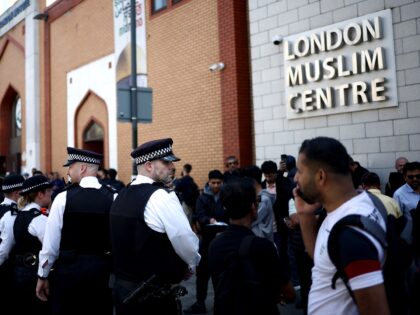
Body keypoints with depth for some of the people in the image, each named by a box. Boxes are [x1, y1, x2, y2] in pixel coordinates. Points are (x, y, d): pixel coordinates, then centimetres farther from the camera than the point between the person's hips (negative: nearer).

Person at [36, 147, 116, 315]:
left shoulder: (64, 197, -10)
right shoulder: (114, 198, -6)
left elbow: (50, 244, -6)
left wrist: (43, 276, 7)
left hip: (69, 269, -1)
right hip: (103, 270, 2)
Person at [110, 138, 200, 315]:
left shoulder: (121, 197, 6)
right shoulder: (161, 196, -19)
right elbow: (186, 240, -19)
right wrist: (190, 266, 2)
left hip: (122, 287, 8)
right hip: (155, 294, -8)